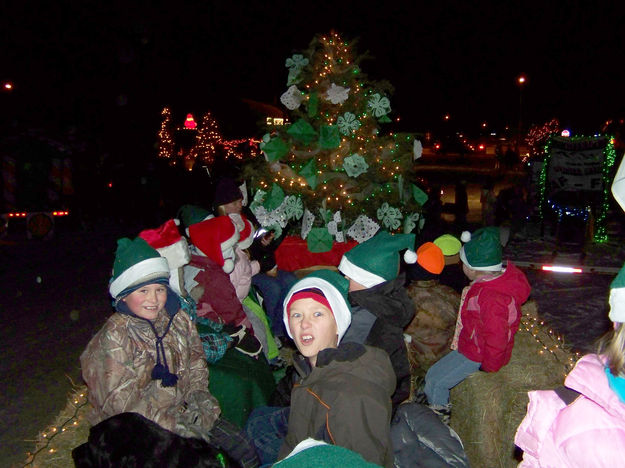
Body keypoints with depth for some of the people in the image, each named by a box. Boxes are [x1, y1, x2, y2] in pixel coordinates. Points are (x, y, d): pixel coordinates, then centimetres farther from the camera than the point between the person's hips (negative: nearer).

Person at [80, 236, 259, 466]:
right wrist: (179, 429, -20)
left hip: (184, 411, 5)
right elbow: (121, 403, -17)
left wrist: (200, 401, -8)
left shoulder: (178, 320, 1)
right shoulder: (114, 338, -15)